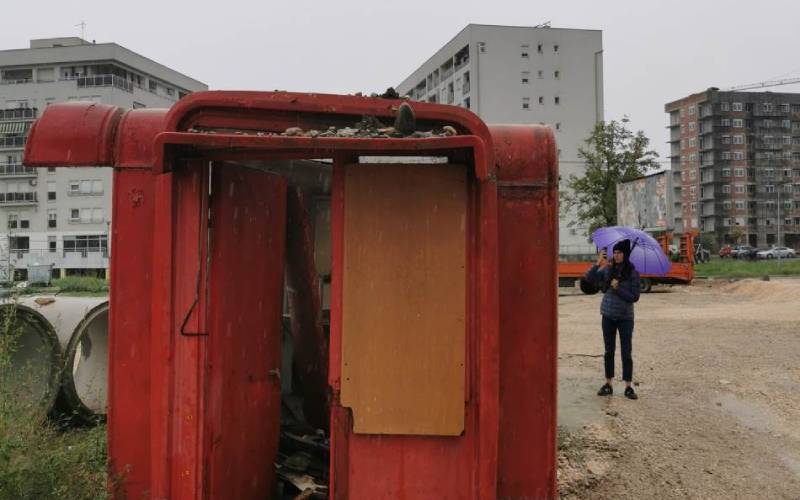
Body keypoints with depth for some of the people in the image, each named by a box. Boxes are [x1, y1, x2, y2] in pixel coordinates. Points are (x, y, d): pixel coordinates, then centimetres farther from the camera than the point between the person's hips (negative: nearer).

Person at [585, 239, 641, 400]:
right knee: (609, 352, 11)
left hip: (625, 317, -3)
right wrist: (598, 264, -18)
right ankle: (608, 385, 20)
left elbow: (635, 297, -10)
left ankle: (628, 387, 8)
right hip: (608, 316, 3)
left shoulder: (633, 273, -8)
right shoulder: (608, 270, -1)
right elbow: (589, 279, -8)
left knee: (626, 353, 0)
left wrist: (618, 288, -19)